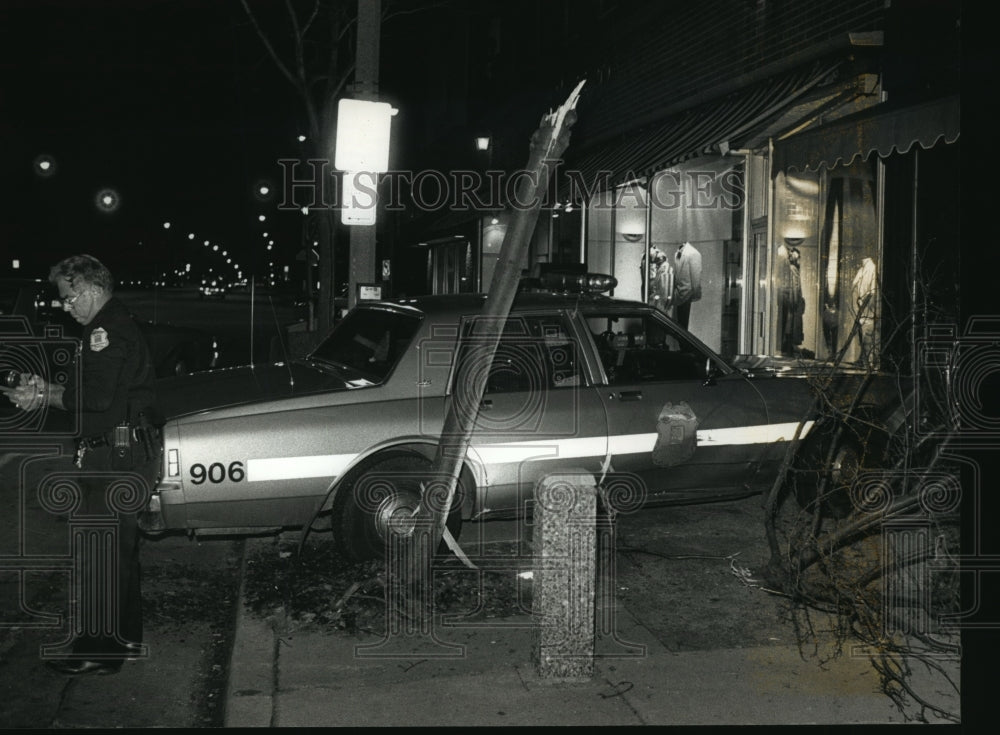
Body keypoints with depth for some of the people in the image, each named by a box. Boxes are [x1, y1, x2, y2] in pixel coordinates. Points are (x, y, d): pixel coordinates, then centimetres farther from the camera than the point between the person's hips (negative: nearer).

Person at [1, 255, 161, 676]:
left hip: (114, 459, -11)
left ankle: (96, 653, 0)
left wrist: (47, 396, -12)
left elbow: (98, 396, -24)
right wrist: (48, 390, 9)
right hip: (130, 453, 11)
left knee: (96, 554, -6)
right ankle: (125, 636, 29)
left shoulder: (107, 328, -15)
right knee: (119, 547, 18)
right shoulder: (121, 325, 19)